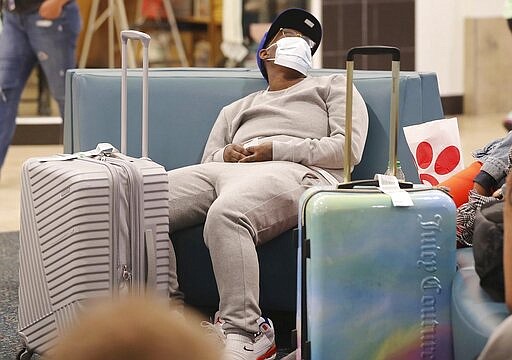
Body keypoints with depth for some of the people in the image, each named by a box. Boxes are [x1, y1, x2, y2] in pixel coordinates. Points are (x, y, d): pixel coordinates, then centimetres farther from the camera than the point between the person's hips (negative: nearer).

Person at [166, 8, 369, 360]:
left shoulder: (333, 85, 27)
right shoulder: (236, 109, 40)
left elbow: (348, 148, 8)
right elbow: (207, 162, 27)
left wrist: (277, 149, -3)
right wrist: (225, 155, 1)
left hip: (292, 172, -5)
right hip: (225, 171, 5)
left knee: (226, 213, -42)